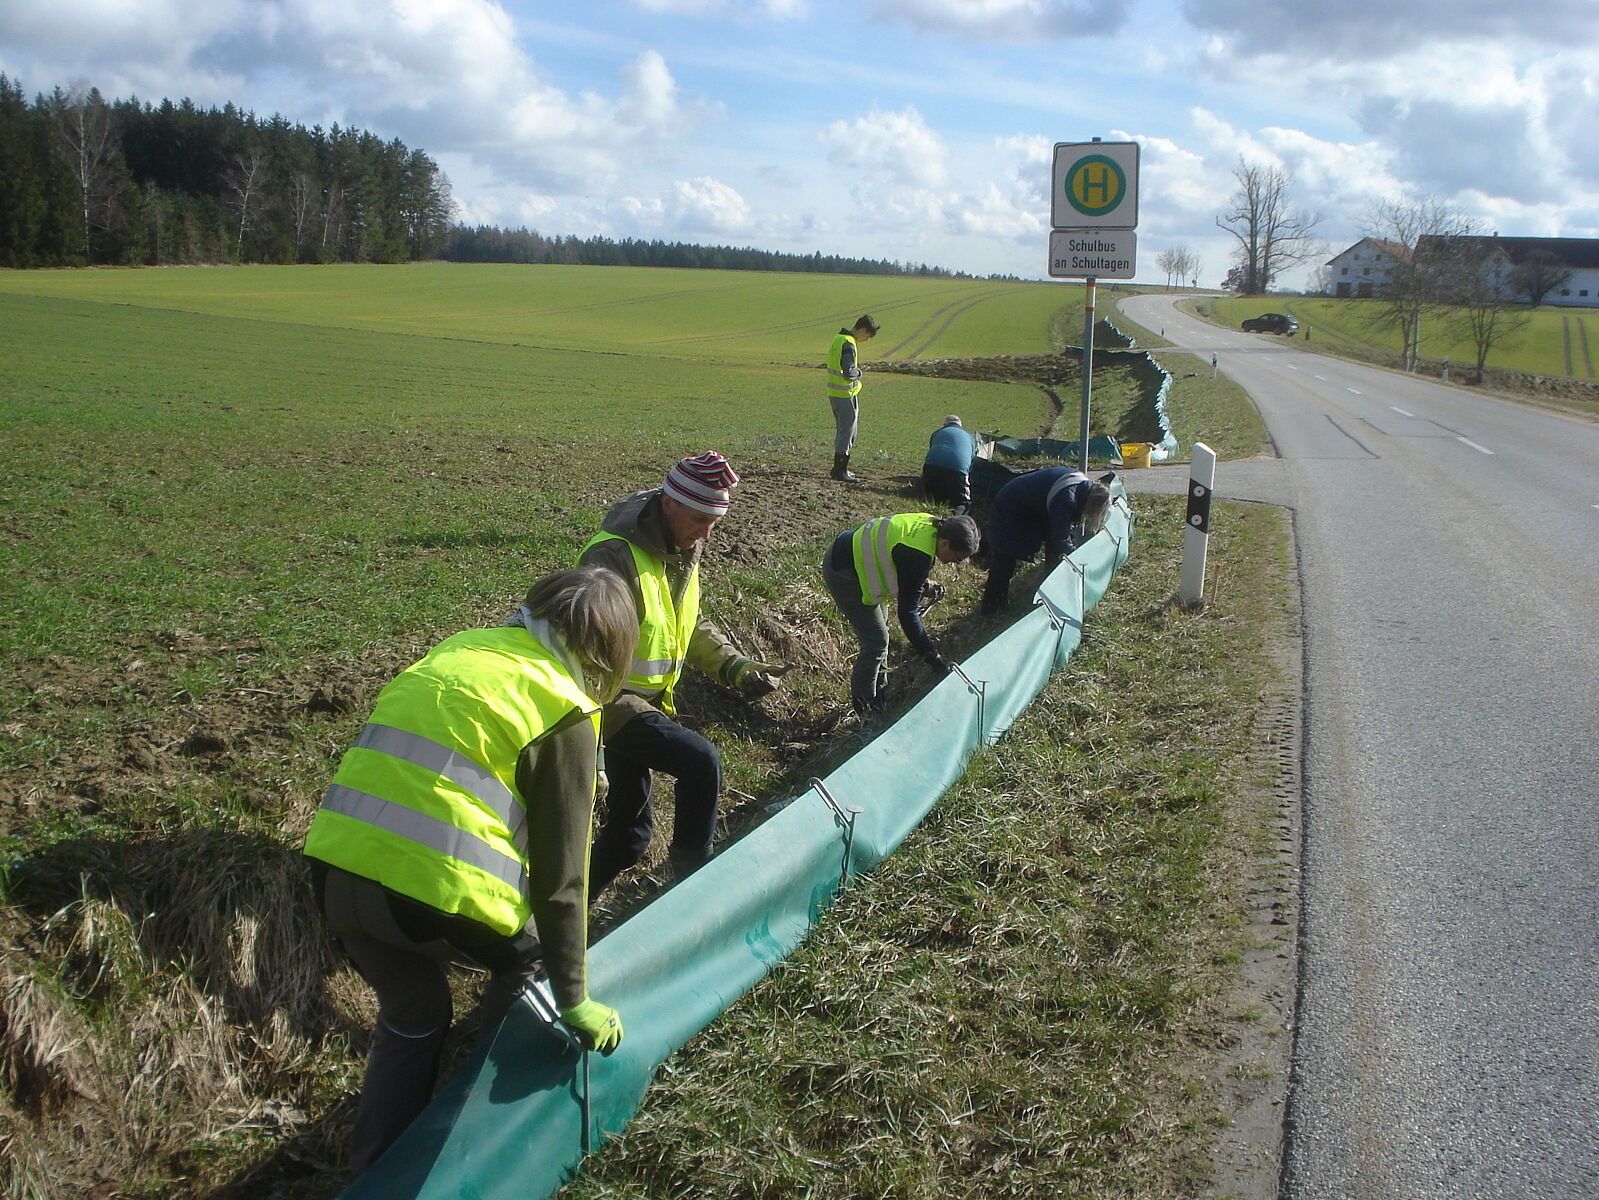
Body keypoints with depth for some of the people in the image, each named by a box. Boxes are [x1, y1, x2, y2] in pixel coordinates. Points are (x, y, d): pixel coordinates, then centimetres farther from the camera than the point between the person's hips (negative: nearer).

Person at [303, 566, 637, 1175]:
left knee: (411, 1016, 29)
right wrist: (573, 997, 8)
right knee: (525, 952, 26)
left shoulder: (462, 647, 17)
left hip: (334, 874, 6)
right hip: (437, 892, -6)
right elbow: (560, 868, 0)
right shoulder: (565, 709, -1)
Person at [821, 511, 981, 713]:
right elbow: (907, 613, -28)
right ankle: (866, 710, 12)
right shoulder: (918, 557, -32)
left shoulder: (930, 525, -6)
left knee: (879, 633, 19)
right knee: (876, 640, -3)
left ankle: (878, 693, 33)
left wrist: (923, 584, 6)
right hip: (842, 573, -10)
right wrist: (932, 656, -24)